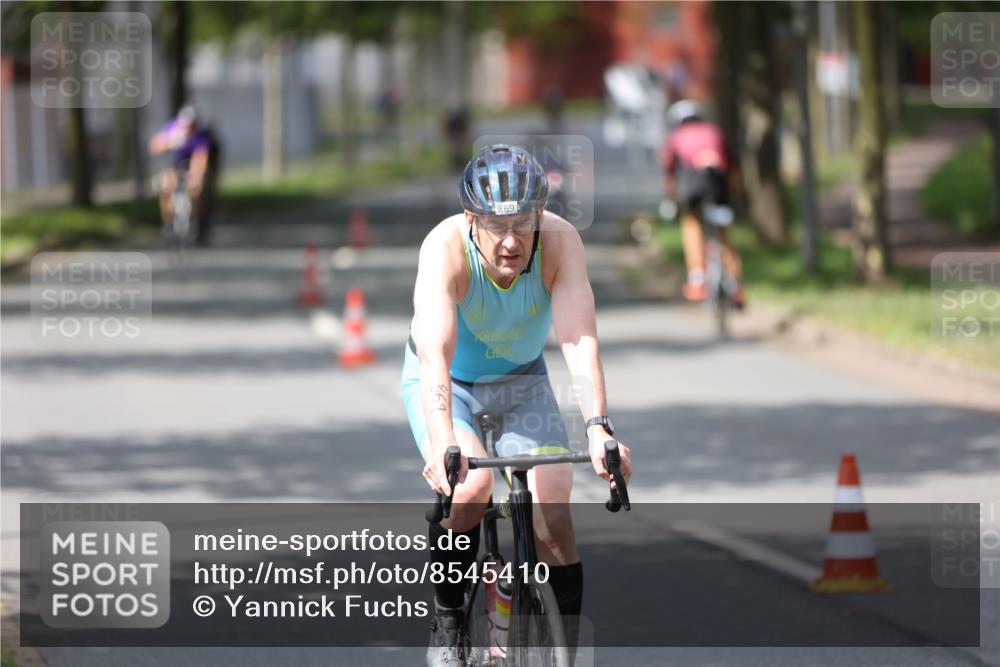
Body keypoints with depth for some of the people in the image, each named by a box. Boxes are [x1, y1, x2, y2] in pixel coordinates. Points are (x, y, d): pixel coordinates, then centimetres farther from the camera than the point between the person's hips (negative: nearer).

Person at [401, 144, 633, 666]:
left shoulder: (559, 242, -29)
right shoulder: (446, 249, -35)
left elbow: (580, 341, -39)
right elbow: (435, 354, -46)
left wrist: (598, 428, -54)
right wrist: (442, 442, -62)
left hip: (520, 377, 2)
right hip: (447, 382, -2)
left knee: (554, 515, -13)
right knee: (470, 486, -29)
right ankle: (446, 621, -6)